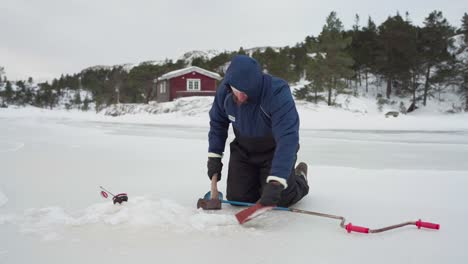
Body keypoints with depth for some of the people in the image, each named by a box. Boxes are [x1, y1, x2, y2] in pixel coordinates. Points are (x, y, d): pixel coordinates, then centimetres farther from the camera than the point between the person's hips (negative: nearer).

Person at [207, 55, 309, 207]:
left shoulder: (278, 93, -36)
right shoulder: (224, 90, -20)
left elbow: (287, 139, -42)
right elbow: (217, 123, -1)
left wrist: (275, 183, -48)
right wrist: (214, 156, -7)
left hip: (275, 151, -4)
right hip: (243, 150, 4)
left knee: (279, 199, -11)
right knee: (237, 197, -1)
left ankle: (299, 179, 23)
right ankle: (259, 179, 31)